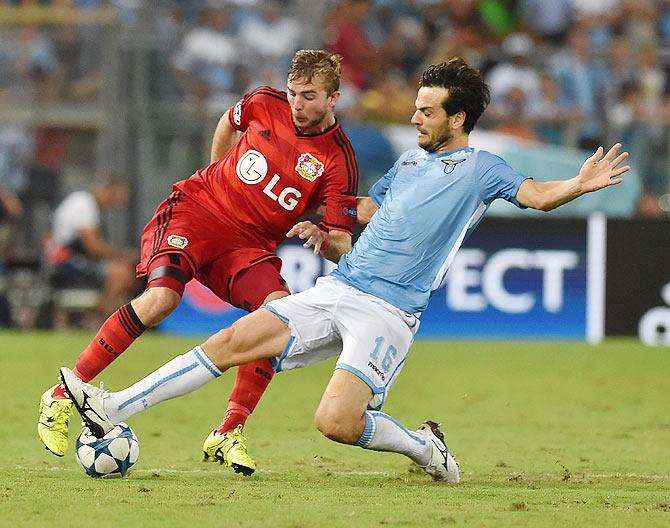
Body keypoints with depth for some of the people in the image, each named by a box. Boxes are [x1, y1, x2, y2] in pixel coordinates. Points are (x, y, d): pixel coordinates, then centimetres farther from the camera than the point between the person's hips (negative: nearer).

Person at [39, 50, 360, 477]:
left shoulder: (340, 162, -9)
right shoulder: (265, 104, -2)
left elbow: (342, 249, -11)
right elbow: (229, 123, 24)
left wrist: (321, 237, -33)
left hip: (250, 243, 1)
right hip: (197, 207, -1)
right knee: (161, 297, -27)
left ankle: (229, 434, -18)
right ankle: (62, 397, -18)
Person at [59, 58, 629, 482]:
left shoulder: (481, 169, 1)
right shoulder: (409, 161, 21)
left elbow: (537, 195, -13)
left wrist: (580, 184, -31)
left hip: (386, 313, -7)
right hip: (333, 292, 7)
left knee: (336, 422, -23)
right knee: (231, 341, -4)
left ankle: (426, 447, 4)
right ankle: (113, 410, -3)